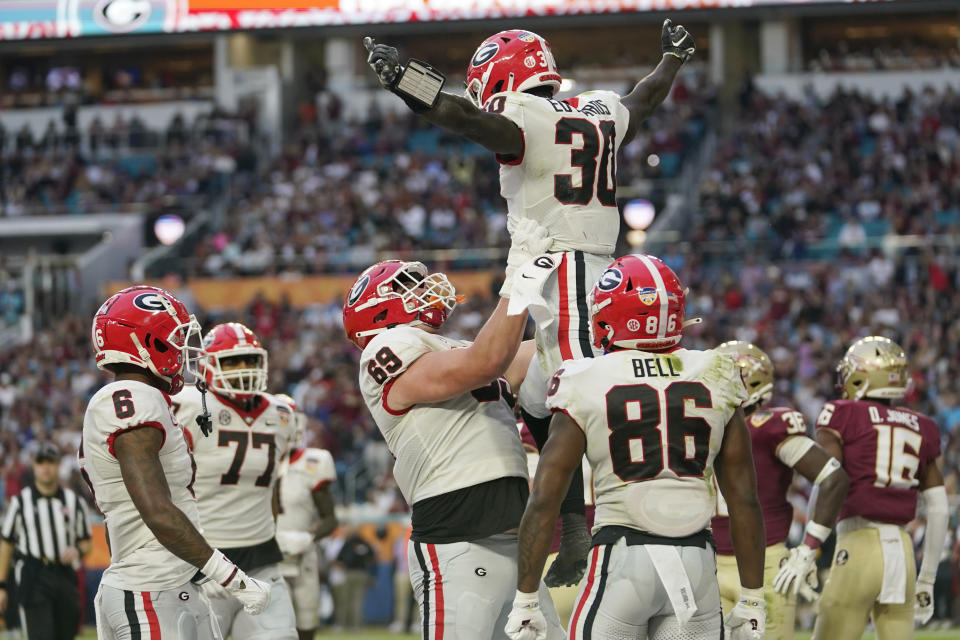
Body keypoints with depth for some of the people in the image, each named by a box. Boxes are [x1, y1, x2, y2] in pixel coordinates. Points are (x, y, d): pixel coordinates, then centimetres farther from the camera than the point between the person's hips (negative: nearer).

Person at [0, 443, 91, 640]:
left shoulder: (74, 501, 11)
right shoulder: (20, 502, 5)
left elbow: (86, 543, 16)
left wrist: (77, 550, -9)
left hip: (65, 577, 3)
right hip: (34, 578, -3)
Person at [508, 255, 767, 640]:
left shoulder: (585, 387, -2)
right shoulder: (715, 381, 6)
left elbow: (544, 501, -3)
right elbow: (744, 500, 8)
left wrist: (525, 600, 2)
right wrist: (751, 599, 15)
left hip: (621, 562, -3)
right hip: (697, 561, 3)